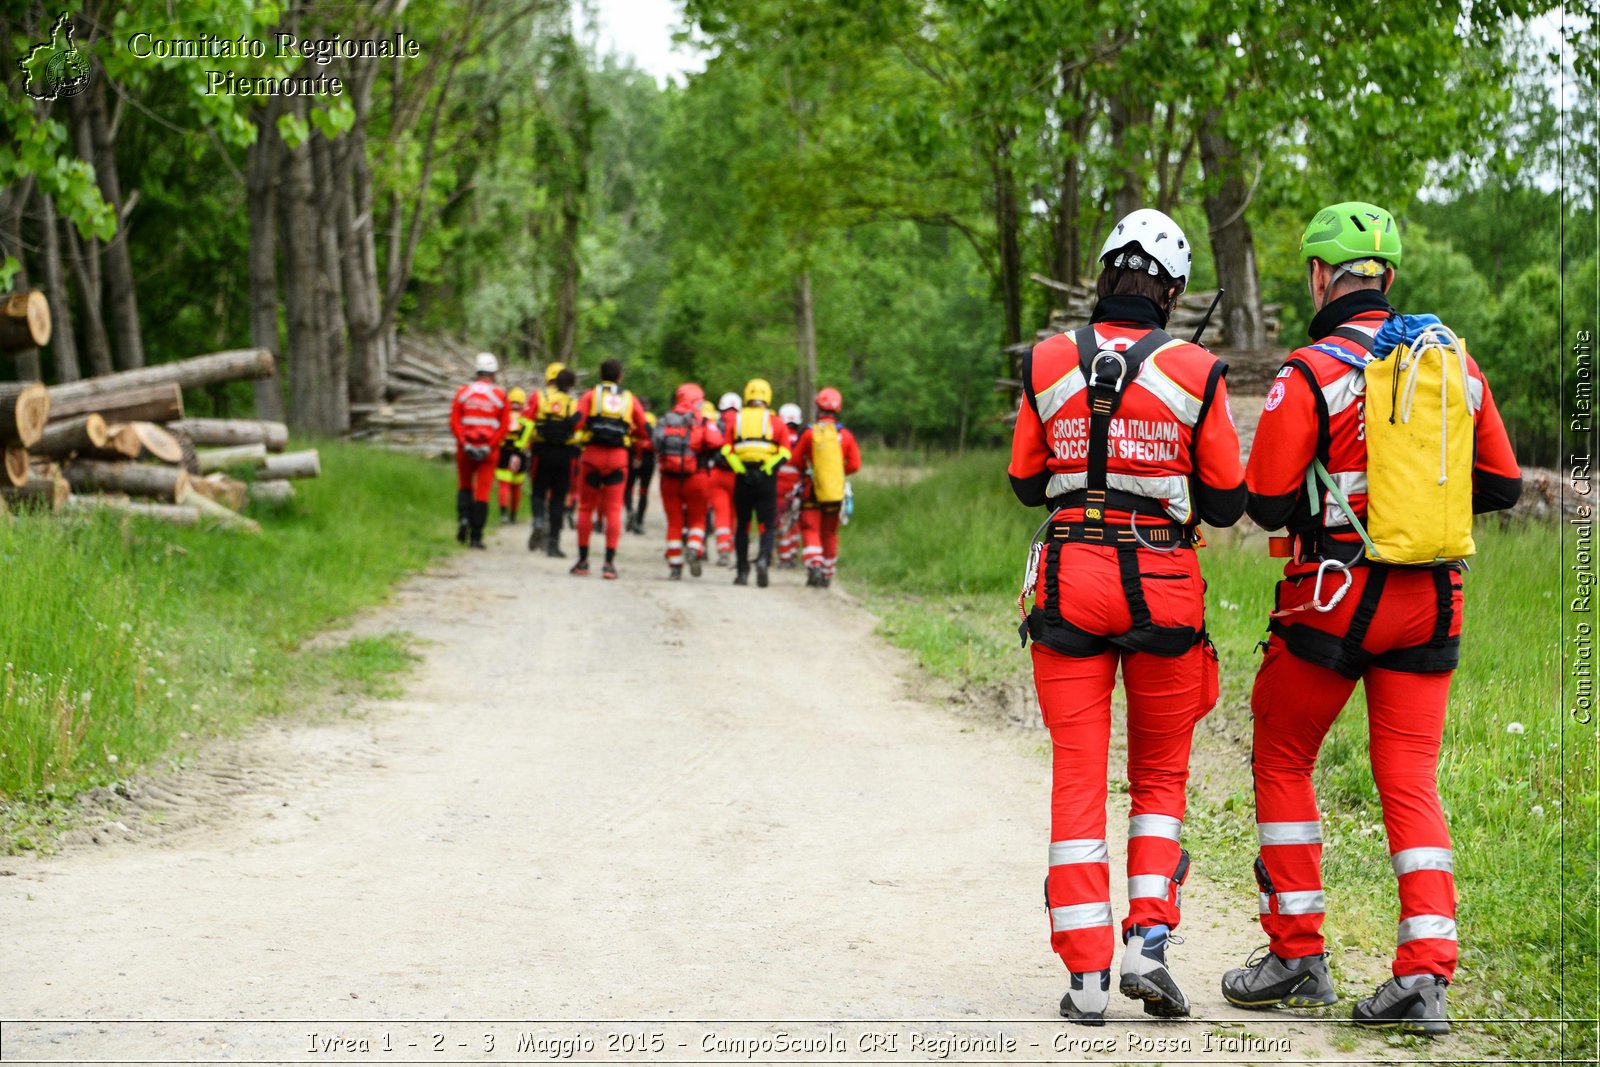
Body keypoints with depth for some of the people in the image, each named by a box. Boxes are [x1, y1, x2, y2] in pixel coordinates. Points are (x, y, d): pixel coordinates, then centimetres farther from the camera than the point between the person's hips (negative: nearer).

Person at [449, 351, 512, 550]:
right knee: (482, 492, 0)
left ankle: (463, 517, -4)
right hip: (489, 449, -1)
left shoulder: (463, 392, 2)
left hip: (466, 448, 1)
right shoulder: (500, 396, -2)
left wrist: (464, 443, -9)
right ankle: (476, 536, -2)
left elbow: (454, 422, -6)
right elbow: (504, 426, -8)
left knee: (464, 485, 20)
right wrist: (490, 446, -10)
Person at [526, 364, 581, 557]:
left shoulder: (538, 397, 1)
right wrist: (579, 454, 10)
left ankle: (539, 521, -16)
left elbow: (526, 425, -5)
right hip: (565, 454, 0)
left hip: (542, 452, 0)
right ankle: (553, 543, 4)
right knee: (558, 499, 7)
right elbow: (579, 431, 0)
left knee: (539, 492, 13)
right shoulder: (573, 403, 4)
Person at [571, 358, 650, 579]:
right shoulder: (629, 399, 10)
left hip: (593, 455, -1)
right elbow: (645, 430, 5)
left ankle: (583, 560, 12)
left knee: (586, 508, 10)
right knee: (613, 510, 3)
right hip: (618, 457, 1)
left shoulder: (591, 395, 4)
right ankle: (609, 562, -4)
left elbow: (576, 421, -11)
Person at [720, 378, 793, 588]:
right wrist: (771, 468, -2)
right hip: (767, 479, -1)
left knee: (741, 525, 13)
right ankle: (763, 558, -23)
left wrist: (737, 467, -2)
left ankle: (742, 572, 14)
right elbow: (784, 452, -5)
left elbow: (726, 450, -4)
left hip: (742, 478, 1)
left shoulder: (736, 420, 7)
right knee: (768, 526, 4)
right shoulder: (776, 422, 5)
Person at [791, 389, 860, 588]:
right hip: (836, 492, 2)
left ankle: (814, 565, -21)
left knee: (810, 529, 1)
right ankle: (827, 574, 20)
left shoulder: (809, 433, -7)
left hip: (813, 490, -2)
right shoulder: (845, 435, -2)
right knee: (830, 533, 14)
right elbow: (855, 464, 0)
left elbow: (796, 460, -1)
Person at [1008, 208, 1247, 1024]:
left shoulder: (1046, 364, 0)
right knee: (1159, 775, 15)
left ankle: (1087, 974, 2)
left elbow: (1028, 485, 9)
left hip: (1069, 583, 1)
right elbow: (1225, 502, 1)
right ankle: (1148, 940, 2)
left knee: (1078, 779, 5)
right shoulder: (1195, 373, -4)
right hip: (1162, 584, -1)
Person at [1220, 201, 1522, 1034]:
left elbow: (1267, 503, -12)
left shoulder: (1310, 373, -11)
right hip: (1430, 599, 4)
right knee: (1410, 784, 7)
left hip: (1336, 597, -4)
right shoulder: (1455, 363, 5)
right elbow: (1501, 485, 11)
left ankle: (1297, 954, 15)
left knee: (1282, 762, 13)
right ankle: (1425, 972, -4)